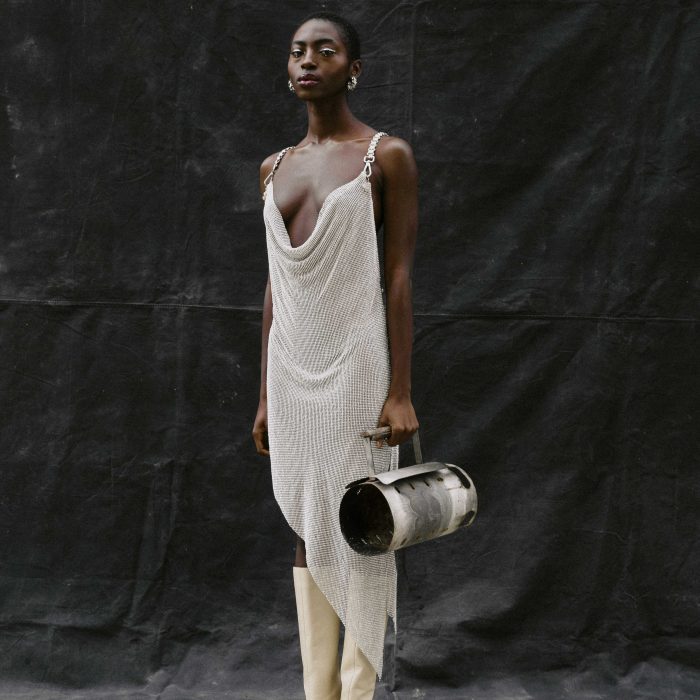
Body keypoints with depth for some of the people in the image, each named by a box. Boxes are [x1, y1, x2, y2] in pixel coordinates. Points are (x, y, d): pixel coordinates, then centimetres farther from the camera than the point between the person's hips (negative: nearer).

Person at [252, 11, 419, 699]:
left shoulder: (386, 155, -2)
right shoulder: (275, 168, 13)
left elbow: (400, 275, -7)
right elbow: (275, 285, 14)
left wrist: (400, 392, -12)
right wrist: (265, 396, 12)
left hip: (354, 364, -5)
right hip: (292, 366, 5)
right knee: (306, 526, 9)